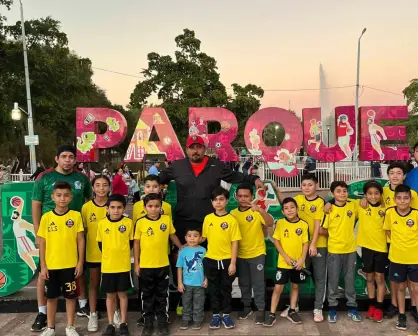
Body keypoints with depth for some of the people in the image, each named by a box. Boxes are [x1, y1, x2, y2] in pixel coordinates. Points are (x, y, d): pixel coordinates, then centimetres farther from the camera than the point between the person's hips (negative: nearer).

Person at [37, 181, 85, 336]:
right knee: (51, 296, 13)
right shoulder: (46, 217, -3)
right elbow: (42, 243, 1)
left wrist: (80, 262, -4)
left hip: (70, 265, -1)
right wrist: (43, 266, -1)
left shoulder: (76, 216, -5)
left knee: (70, 296, 9)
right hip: (51, 265, 1)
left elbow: (81, 240, -1)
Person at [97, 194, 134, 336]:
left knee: (122, 294, 10)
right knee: (110, 295, 11)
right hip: (107, 266, 1)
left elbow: (131, 243, 4)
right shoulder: (102, 223, -4)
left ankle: (123, 323, 22)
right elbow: (100, 243, 7)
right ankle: (110, 324, 23)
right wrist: (109, 256, 9)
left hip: (123, 265, -1)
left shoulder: (128, 222, -7)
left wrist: (122, 254, 6)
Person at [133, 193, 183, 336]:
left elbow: (172, 236, 10)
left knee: (162, 295, 13)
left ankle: (162, 322, 26)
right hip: (145, 265, -1)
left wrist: (181, 248, 19)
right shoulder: (140, 222, -8)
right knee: (147, 296, 12)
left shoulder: (167, 219, -5)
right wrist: (136, 263, -1)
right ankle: (148, 322, 25)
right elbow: (136, 243, -1)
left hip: (163, 265, 1)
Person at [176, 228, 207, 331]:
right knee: (186, 303, 15)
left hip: (199, 283, -1)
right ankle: (186, 319, 30)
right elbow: (179, 268, 0)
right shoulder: (183, 251, -5)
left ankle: (197, 320, 26)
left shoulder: (203, 250, -6)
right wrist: (179, 283, -2)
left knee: (198, 304, 11)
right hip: (186, 283, 1)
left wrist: (206, 279, -1)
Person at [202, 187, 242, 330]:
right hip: (211, 260, 2)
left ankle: (226, 314, 26)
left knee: (226, 288, 11)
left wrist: (233, 263, -10)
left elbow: (235, 242, -7)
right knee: (213, 289, 13)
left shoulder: (232, 219, -8)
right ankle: (215, 315, 26)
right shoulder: (207, 218, 0)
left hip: (227, 260, -2)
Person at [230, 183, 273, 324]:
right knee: (243, 283, 16)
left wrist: (260, 209, -43)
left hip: (257, 253, -4)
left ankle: (261, 309, 17)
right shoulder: (233, 213, -1)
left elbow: (270, 223, -29)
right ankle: (246, 306, 31)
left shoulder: (257, 211, -12)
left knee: (258, 283, 4)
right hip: (240, 255, 4)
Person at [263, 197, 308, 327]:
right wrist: (285, 256, -12)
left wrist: (302, 259, -11)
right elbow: (276, 241, -4)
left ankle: (292, 311, 30)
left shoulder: (303, 224, -5)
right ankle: (272, 314, 7)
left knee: (295, 286, 15)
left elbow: (305, 243, -1)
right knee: (278, 287, -1)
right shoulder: (280, 223, -6)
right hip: (283, 262, -2)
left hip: (298, 263, 2)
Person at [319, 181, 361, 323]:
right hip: (334, 250, -2)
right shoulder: (329, 209, -10)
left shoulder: (353, 206, -2)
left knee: (350, 280, 12)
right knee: (333, 281, 8)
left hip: (350, 249, 2)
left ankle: (352, 308, 24)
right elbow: (321, 230, -7)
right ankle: (332, 308, 19)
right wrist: (334, 235, 1)